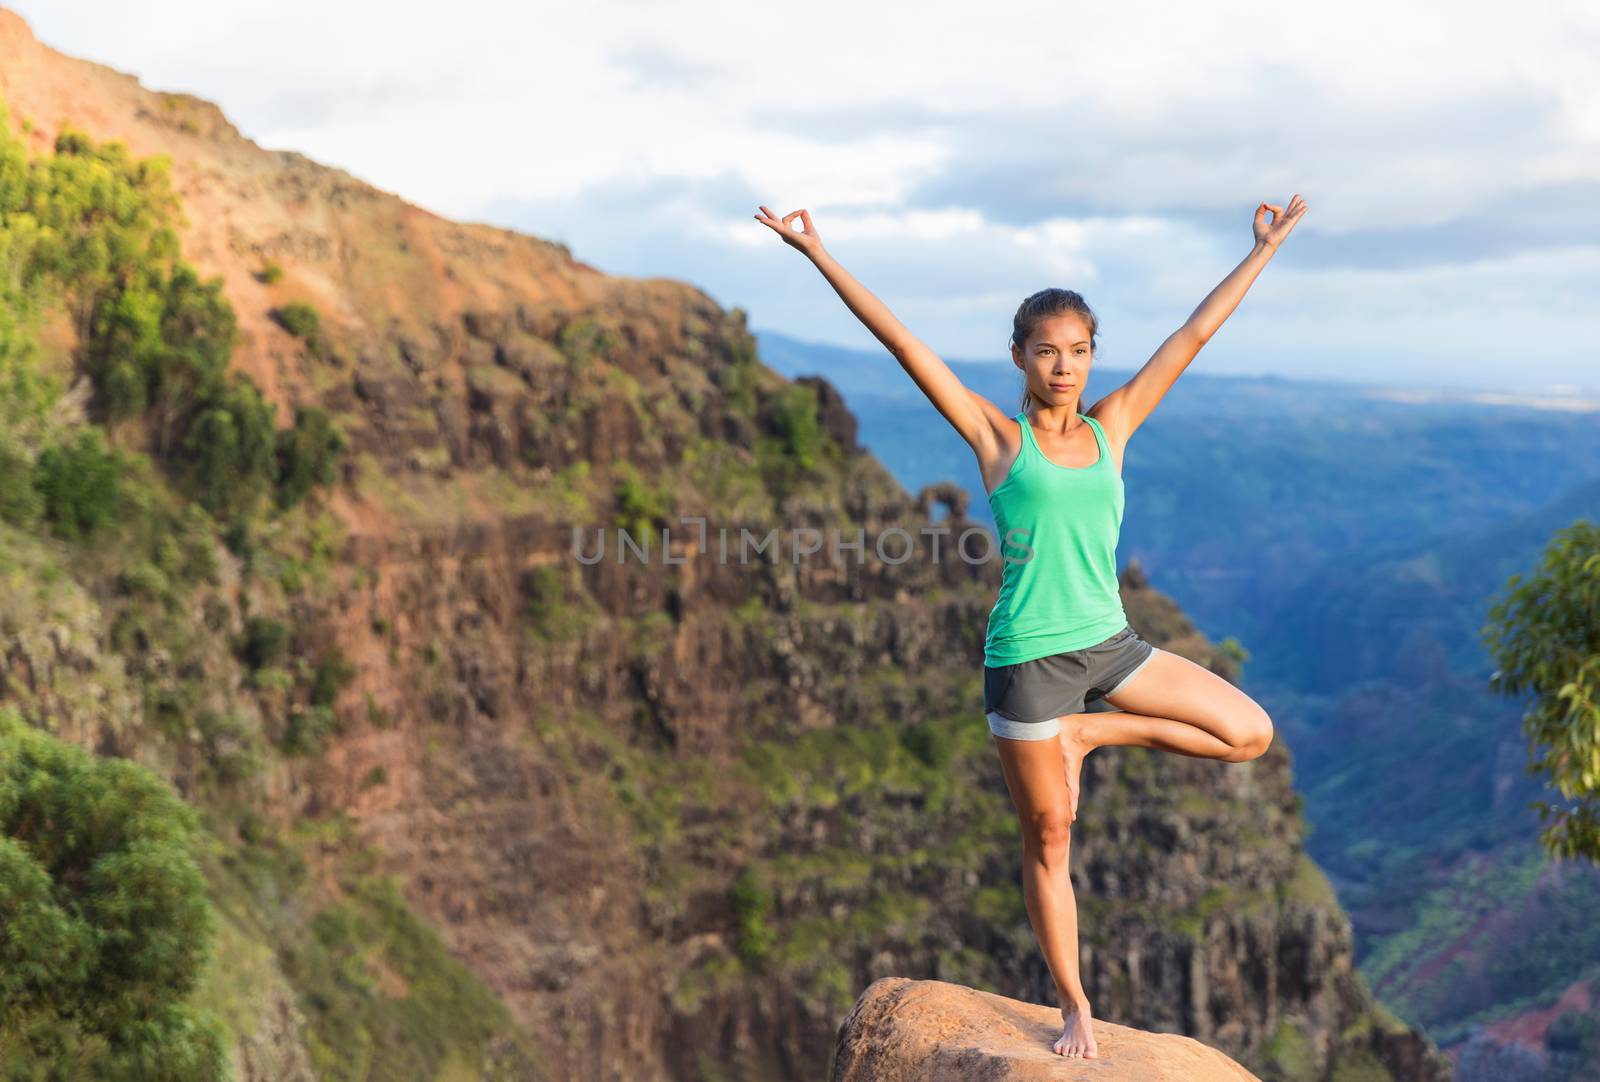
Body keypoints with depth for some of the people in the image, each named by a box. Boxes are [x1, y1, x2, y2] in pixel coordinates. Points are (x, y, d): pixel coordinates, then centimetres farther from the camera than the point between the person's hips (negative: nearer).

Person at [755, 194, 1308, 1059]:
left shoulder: (1111, 428, 7)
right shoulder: (996, 435, -3)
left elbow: (1192, 336, 10)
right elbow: (903, 344, -7)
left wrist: (1263, 251, 14)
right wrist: (820, 256, -10)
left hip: (1108, 642, 5)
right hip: (1028, 655, -4)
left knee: (1251, 733, -1)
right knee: (1048, 840, 6)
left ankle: (1088, 733, 10)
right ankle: (1074, 1008, 23)